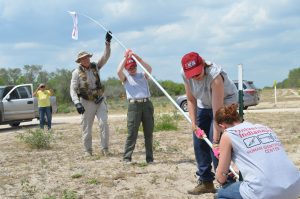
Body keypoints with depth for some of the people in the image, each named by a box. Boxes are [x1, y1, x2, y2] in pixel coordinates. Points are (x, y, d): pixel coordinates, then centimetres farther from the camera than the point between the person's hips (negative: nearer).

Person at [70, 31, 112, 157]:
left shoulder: (95, 67, 5)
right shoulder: (77, 73, -6)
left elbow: (105, 56, -3)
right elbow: (73, 90, -11)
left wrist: (107, 42, -16)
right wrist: (77, 103, -24)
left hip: (100, 100, 2)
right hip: (87, 103, -2)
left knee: (104, 123, -10)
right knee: (86, 127, 3)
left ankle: (104, 148, -3)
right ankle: (87, 150, 15)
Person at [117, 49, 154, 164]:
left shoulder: (143, 76, 16)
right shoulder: (125, 78, 12)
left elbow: (149, 69, -5)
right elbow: (119, 71, -9)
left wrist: (137, 58, -11)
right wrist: (125, 57, -7)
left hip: (147, 104, 3)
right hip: (134, 105, -3)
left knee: (149, 133, 5)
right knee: (132, 133, -7)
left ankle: (149, 157, 11)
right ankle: (127, 157, -4)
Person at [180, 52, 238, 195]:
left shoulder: (215, 76, -37)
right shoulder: (185, 74, -21)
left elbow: (217, 112, -37)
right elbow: (191, 100, -8)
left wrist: (216, 140, -37)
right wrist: (194, 124, -17)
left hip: (225, 103, -6)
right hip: (204, 104, 6)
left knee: (215, 142, -17)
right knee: (199, 141, 2)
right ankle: (205, 181, 13)